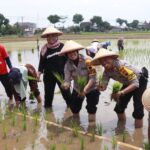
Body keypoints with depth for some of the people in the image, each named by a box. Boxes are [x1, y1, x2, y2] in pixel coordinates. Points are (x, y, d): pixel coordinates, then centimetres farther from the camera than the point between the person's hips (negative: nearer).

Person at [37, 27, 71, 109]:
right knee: (48, 92, 9)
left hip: (61, 74, -2)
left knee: (65, 91, 7)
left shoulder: (62, 47, -4)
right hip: (48, 75, 2)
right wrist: (39, 72, -6)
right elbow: (42, 62, 5)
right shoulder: (44, 49, 1)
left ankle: (70, 104, 23)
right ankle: (47, 106, 23)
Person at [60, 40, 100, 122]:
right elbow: (67, 79, -16)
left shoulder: (87, 60, -25)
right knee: (74, 109, 16)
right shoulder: (68, 64, -13)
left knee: (91, 109, -9)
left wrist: (85, 90, -35)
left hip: (91, 89, -4)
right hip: (77, 90, 5)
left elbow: (93, 78, -26)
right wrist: (66, 84, -40)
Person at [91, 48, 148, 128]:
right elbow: (104, 86, -17)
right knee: (120, 106, 9)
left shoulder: (121, 65, -37)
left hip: (139, 81, -7)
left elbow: (135, 84, -39)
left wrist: (121, 93, -47)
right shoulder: (106, 71, -13)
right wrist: (101, 87, -40)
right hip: (127, 84, 7)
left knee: (137, 109, -16)